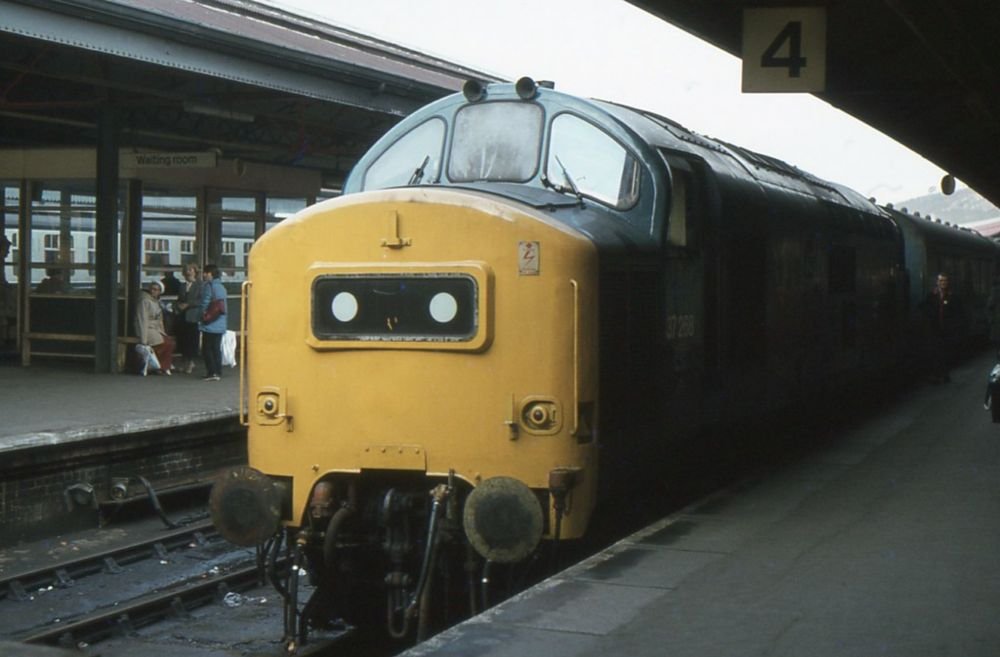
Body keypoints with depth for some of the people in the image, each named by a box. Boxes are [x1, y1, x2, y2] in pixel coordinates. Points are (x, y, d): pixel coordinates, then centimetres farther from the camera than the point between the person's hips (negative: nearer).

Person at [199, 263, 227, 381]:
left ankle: (212, 372, -9)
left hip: (210, 324, -7)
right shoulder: (222, 287, 13)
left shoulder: (208, 286, -11)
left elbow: (205, 304, -13)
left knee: (207, 349, -3)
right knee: (216, 348, 10)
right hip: (220, 325, 7)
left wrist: (201, 317, -2)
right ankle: (218, 372, 9)